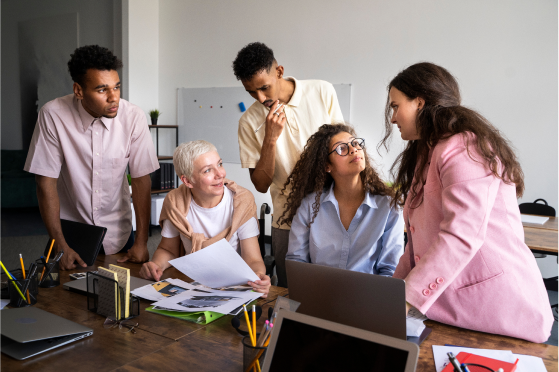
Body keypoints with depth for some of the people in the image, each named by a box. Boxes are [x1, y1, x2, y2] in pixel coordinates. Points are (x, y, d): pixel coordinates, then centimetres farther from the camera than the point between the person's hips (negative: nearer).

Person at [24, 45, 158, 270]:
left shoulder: (133, 117, -17)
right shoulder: (52, 115, -19)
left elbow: (141, 179, -12)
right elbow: (46, 181, -14)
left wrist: (141, 243, -13)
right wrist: (60, 245, -16)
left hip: (118, 233, 1)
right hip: (70, 228, -1)